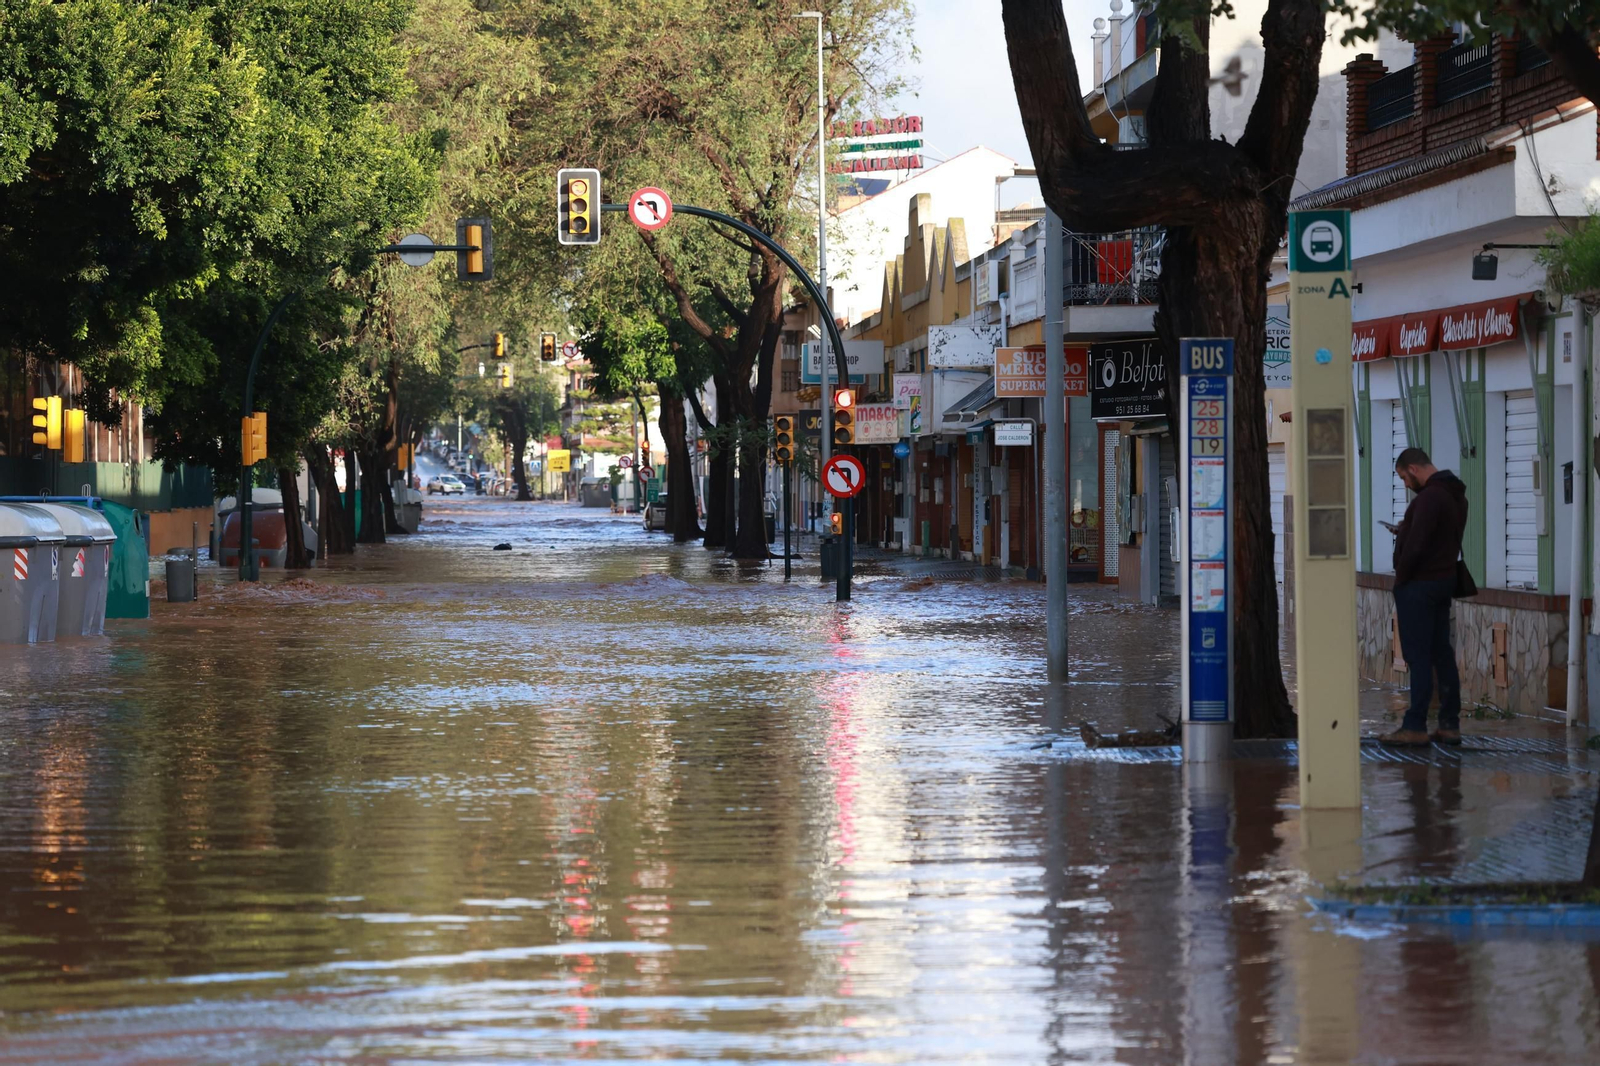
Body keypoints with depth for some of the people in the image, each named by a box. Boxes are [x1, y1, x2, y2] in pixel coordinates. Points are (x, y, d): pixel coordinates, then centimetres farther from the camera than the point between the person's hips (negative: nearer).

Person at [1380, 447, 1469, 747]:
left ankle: (1415, 728, -7)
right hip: (1445, 581, 10)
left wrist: (1400, 579, -10)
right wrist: (1404, 532, 16)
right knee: (1442, 654, 10)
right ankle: (1450, 725, 11)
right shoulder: (1455, 495, 13)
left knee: (1418, 656, -7)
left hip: (1419, 584, -10)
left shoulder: (1429, 497, -18)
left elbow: (1415, 546, -23)